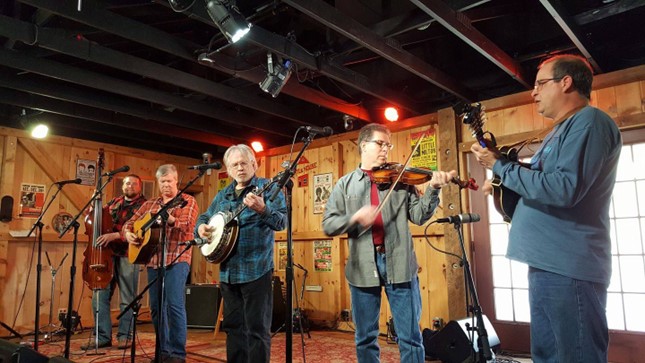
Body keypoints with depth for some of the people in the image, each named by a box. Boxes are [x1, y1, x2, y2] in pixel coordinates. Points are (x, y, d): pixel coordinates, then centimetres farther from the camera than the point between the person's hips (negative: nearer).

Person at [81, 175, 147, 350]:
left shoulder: (143, 205, 0)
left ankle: (124, 336, 15)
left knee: (128, 299, 2)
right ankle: (103, 336, 14)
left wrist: (114, 235, -22)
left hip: (128, 255, -5)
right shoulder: (114, 202, 17)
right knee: (100, 295, 3)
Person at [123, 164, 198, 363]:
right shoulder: (150, 204, 17)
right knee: (156, 306, 9)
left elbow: (187, 225, -16)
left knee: (175, 304, -13)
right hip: (154, 259, 6)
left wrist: (169, 218, -34)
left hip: (177, 258, -6)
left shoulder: (188, 201, 0)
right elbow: (130, 222, 21)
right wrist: (128, 233, -2)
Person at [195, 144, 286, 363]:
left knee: (257, 328, -2)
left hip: (256, 269, -6)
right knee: (233, 326, 16)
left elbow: (282, 222, -16)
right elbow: (205, 217, 23)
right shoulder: (222, 195, 14)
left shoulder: (268, 188, -5)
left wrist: (262, 209, -35)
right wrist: (201, 228, 0)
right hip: (228, 271, 7)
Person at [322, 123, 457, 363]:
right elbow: (328, 224, -1)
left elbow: (419, 216, 0)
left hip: (398, 263, 0)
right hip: (363, 266, 1)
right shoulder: (345, 184, 7)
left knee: (410, 337, 6)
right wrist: (355, 217, -18)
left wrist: (433, 190, -15)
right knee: (365, 338, 13)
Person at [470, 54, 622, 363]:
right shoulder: (560, 131, 21)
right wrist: (499, 160, 7)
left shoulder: (590, 121, -11)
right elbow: (538, 183, 21)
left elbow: (564, 189, -24)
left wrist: (500, 166, -16)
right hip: (547, 263, 10)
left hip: (569, 267, -10)